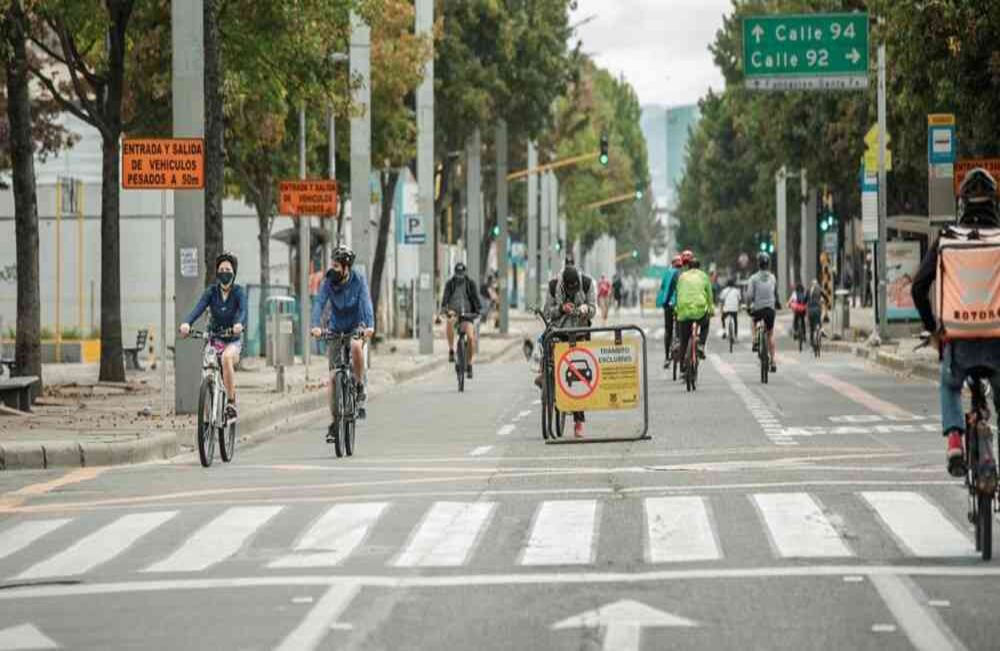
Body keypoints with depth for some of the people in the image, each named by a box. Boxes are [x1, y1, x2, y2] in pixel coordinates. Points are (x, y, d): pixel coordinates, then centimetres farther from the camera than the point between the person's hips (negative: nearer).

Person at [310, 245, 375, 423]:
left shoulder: (359, 281, -17)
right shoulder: (329, 281, -14)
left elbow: (366, 303, -28)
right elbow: (319, 303, -24)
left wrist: (370, 326, -45)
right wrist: (316, 326, -42)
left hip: (356, 325, -2)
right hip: (336, 327, 2)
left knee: (356, 346, -37)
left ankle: (360, 388, -14)